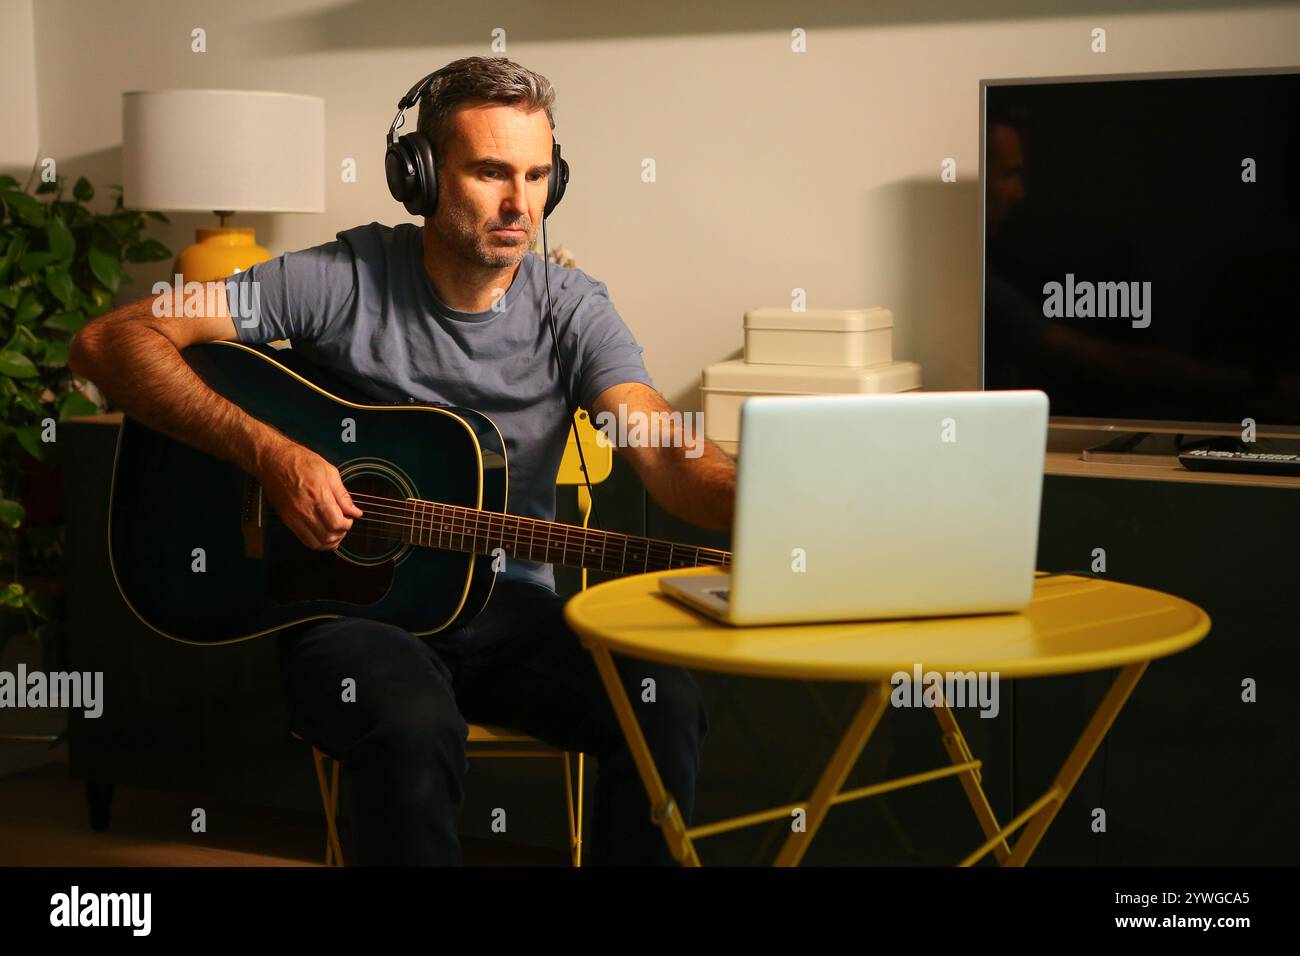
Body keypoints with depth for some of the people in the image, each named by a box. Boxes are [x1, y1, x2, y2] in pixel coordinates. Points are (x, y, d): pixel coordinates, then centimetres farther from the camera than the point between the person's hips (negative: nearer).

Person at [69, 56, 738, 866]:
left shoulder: (573, 308, -1)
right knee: (416, 729, -36)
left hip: (511, 614, 3)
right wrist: (271, 453, -23)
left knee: (667, 702, -25)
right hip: (351, 609, -2)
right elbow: (110, 343, -11)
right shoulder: (344, 281, -8)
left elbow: (666, 454, -16)